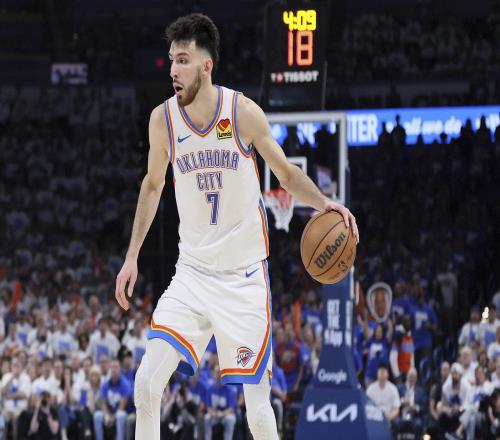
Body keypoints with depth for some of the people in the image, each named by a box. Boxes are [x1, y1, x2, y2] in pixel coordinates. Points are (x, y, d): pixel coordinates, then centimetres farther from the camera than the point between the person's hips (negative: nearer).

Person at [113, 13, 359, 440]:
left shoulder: (243, 112, -11)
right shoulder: (163, 119, -4)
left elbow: (286, 172, 2)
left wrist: (324, 202, -17)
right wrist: (132, 256, 12)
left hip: (244, 276, -2)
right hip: (192, 272, 2)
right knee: (147, 382, -14)